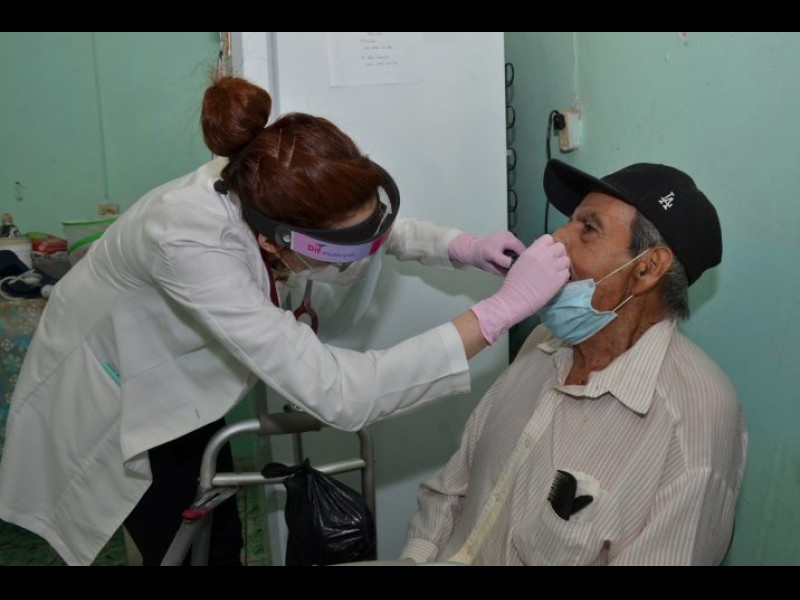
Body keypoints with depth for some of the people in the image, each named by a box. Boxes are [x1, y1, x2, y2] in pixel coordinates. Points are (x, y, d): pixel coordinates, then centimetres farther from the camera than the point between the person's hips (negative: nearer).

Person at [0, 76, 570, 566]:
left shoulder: (269, 192, -24)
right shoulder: (189, 239, -44)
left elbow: (380, 224, 0)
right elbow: (335, 393, -48)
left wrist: (461, 247, -18)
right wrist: (503, 308, -48)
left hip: (179, 381, 6)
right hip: (109, 393, -6)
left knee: (222, 534, 13)